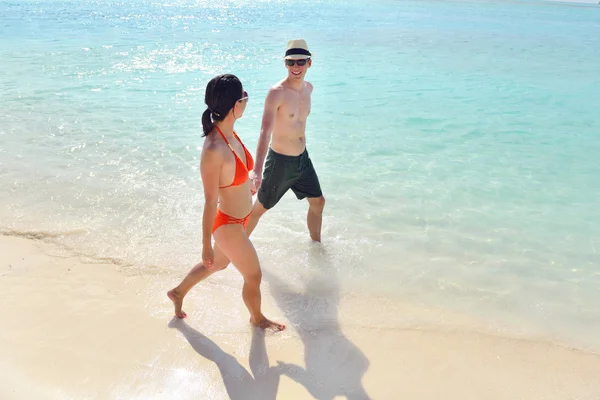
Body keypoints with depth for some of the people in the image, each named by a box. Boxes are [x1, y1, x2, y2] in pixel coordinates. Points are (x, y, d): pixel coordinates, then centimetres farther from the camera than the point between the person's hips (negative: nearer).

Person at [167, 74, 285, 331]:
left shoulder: (229, 132, -8)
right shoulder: (213, 150, -34)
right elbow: (210, 202, -26)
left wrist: (248, 184, 29)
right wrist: (206, 245, -16)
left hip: (239, 219, 9)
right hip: (228, 225, -9)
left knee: (219, 264, 33)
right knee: (254, 277, 16)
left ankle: (178, 293, 56)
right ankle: (257, 318, 46)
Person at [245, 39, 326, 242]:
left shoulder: (308, 88, 1)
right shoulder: (276, 92, -23)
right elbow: (265, 132, -33)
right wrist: (257, 170, -44)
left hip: (303, 158, 7)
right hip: (280, 161, -7)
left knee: (318, 202, 18)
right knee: (260, 207, 6)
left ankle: (316, 244, 40)